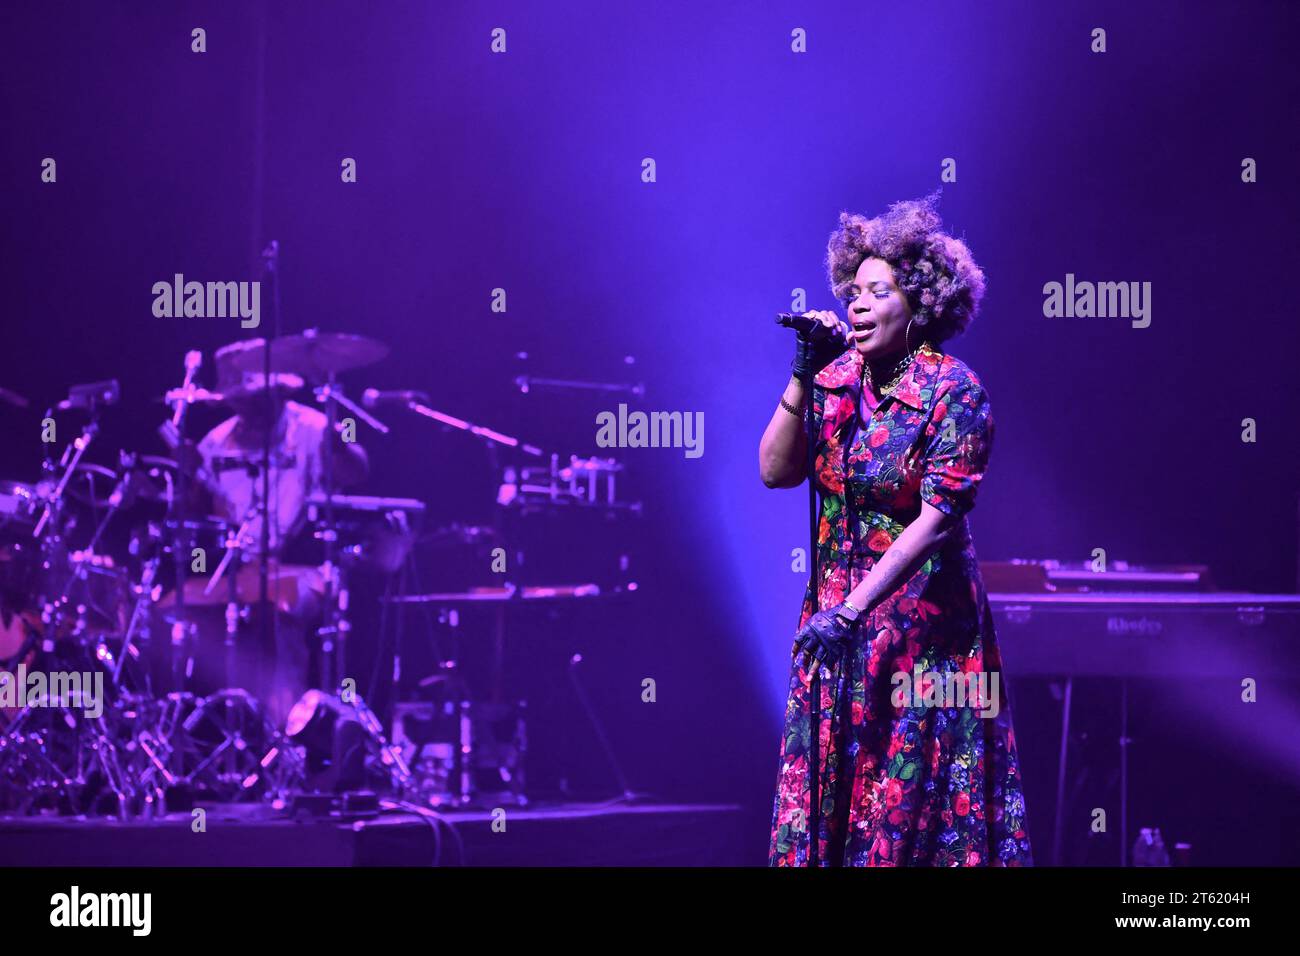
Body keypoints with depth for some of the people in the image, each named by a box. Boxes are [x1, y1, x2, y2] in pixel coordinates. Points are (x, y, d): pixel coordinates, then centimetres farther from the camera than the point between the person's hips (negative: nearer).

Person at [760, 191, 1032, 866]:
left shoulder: (954, 391, -13)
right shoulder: (837, 376, 4)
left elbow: (936, 520, -18)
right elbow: (774, 471, -2)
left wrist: (852, 609, -23)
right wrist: (803, 377, -12)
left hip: (922, 615, -5)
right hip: (834, 607, 5)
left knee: (914, 793, -1)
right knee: (823, 781, 5)